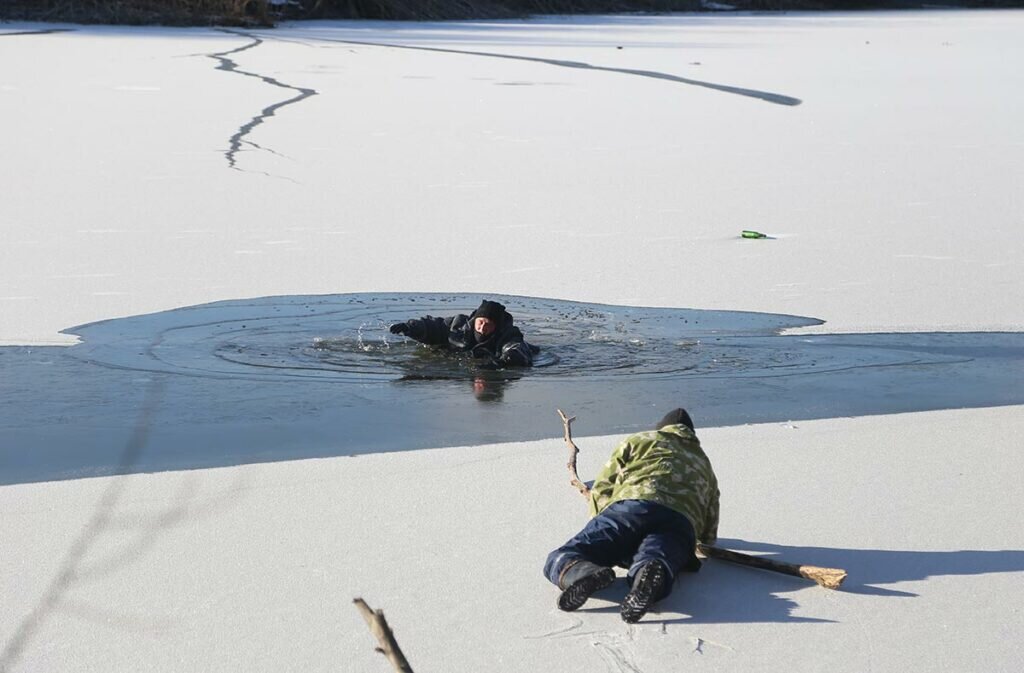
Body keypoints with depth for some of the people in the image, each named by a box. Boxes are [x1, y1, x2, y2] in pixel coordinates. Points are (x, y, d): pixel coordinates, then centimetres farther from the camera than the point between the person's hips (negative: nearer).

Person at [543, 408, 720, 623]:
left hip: (630, 506, -2)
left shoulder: (638, 441, 34)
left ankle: (586, 573, -43)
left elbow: (601, 490, 25)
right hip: (683, 524, 2)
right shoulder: (705, 467, 43)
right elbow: (709, 536, 43)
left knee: (561, 558, -5)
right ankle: (650, 576, -65)